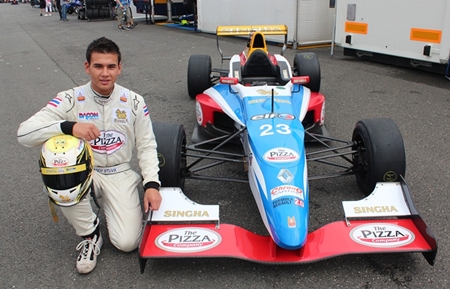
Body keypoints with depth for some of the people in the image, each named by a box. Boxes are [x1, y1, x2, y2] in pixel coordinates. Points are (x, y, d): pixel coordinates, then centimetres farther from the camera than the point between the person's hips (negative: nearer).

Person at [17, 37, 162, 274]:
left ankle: (106, 202, 19)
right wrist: (68, 126, -37)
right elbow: (24, 133, -20)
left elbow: (146, 146, 0)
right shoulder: (70, 100, -11)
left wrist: (151, 184, -14)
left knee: (127, 242, -16)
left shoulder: (134, 102, -4)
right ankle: (90, 234, -9)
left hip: (120, 174, 0)